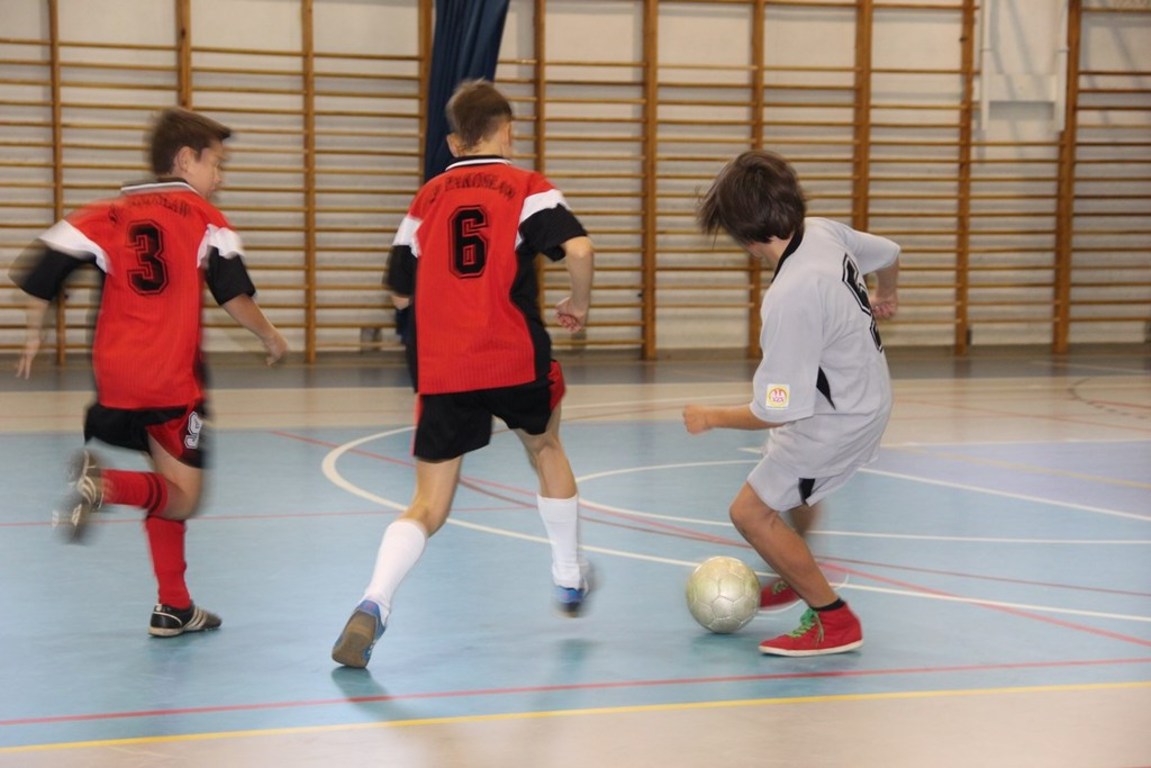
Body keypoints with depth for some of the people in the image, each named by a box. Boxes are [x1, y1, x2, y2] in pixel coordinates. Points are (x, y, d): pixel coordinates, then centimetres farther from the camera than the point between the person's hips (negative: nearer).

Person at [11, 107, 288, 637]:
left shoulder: (108, 216, 10)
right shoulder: (203, 218, 1)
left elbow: (42, 272, 3)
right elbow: (234, 295, -7)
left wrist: (35, 335, 18)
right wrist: (271, 338, 10)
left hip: (114, 376, 5)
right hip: (172, 380, -5)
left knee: (169, 491, 18)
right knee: (179, 498, 1)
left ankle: (174, 607, 19)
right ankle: (104, 486, -27)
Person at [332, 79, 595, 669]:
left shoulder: (427, 199, 12)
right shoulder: (526, 188, 1)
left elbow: (401, 292, 17)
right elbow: (578, 248, -15)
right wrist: (579, 305, 2)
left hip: (441, 373, 2)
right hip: (515, 361, -2)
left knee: (428, 506, 4)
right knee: (546, 448, 29)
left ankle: (373, 604, -20)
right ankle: (570, 580, 38)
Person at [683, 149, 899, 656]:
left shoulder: (790, 297, -36)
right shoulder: (825, 231, -11)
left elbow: (775, 412, -31)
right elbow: (887, 254, 14)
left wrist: (710, 418, -14)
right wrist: (883, 297, 36)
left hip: (839, 421, -10)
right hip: (870, 393, 10)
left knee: (751, 511, -5)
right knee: (789, 485, 33)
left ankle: (834, 622, 3)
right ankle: (799, 578, 55)